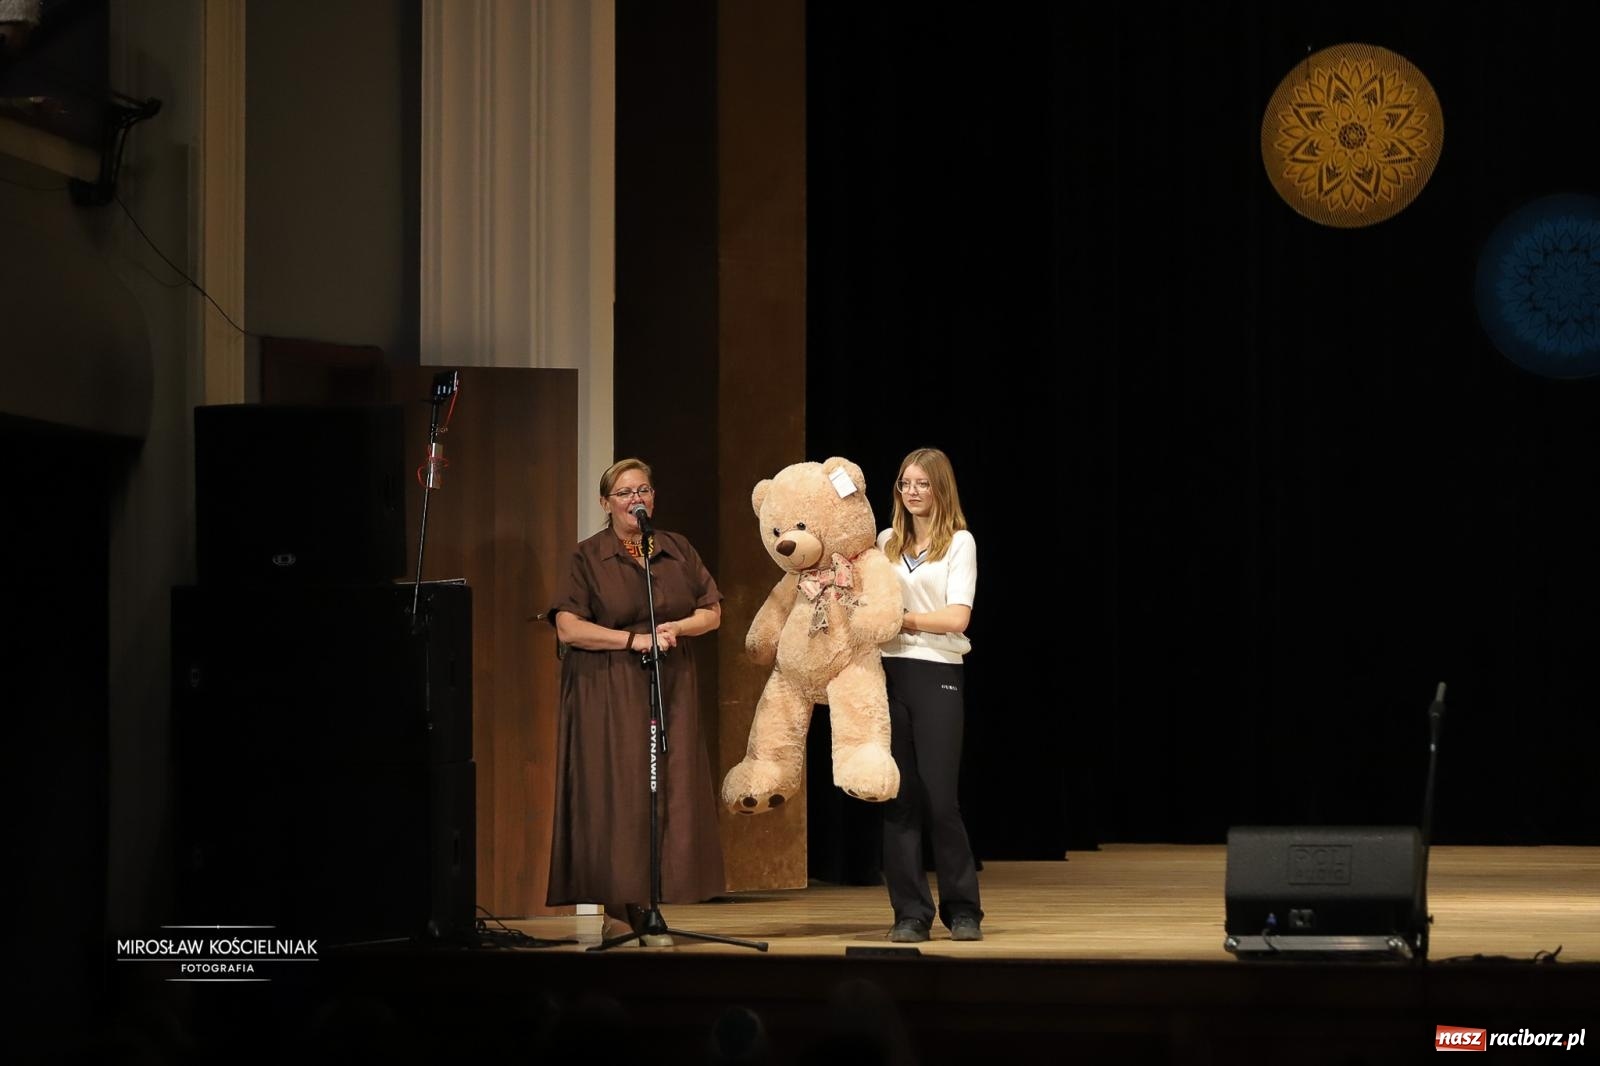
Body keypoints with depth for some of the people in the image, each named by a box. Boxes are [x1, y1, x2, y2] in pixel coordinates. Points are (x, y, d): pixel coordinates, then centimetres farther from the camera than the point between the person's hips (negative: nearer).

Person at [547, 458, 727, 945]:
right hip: (607, 692, -4)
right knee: (616, 795, -9)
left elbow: (712, 612, 14)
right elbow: (568, 628, -8)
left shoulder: (677, 549, 13)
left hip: (670, 689, 4)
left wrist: (677, 627, -7)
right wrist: (635, 639, -14)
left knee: (670, 793, -3)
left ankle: (646, 909, 1)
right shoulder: (588, 557, 1)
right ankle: (619, 908, -6)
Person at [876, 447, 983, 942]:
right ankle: (910, 912, 5)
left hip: (936, 676, -4)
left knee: (939, 796, -5)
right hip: (889, 673, 4)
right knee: (898, 796, 1)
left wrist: (901, 618, -12)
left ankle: (963, 910, 7)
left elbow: (956, 618, -8)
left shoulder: (959, 543, 2)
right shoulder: (885, 542, 14)